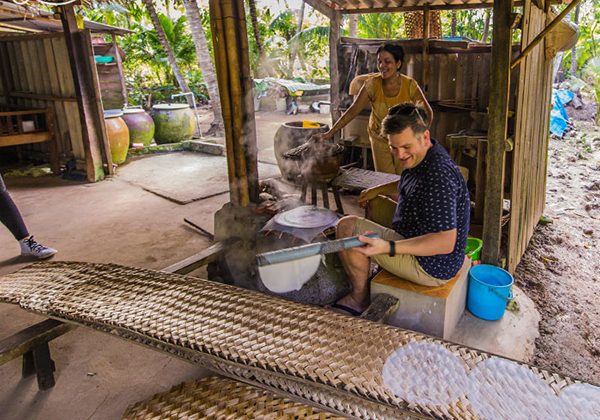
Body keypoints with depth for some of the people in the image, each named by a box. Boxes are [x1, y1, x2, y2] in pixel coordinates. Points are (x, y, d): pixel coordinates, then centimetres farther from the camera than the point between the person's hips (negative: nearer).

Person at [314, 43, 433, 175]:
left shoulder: (409, 85, -17)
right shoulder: (372, 83, -16)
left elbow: (428, 112, -7)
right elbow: (353, 110, -18)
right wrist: (330, 133, -26)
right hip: (380, 139, 0)